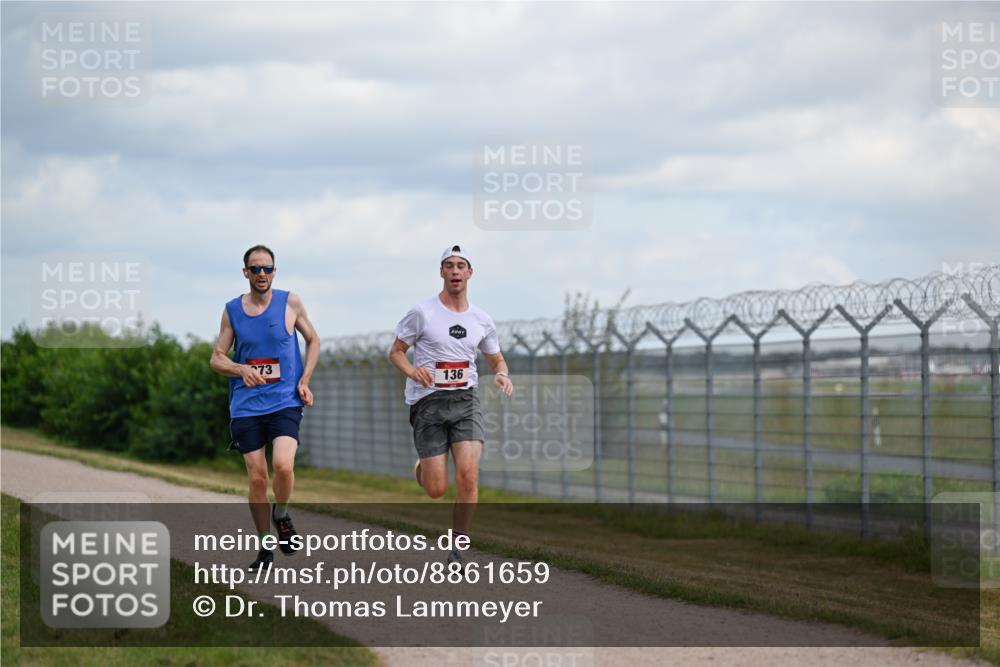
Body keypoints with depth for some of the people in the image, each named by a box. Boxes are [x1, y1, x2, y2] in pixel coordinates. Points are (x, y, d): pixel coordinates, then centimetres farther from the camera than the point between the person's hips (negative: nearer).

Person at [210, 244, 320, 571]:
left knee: (283, 465, -22)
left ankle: (281, 515, 8)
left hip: (285, 401, -1)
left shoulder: (290, 303, 2)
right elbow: (217, 358, 8)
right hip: (246, 406, 1)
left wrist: (304, 381, 3)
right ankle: (265, 548, 14)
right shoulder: (232, 310, 5)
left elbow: (313, 340, 14)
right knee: (257, 479, -2)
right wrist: (241, 370, -13)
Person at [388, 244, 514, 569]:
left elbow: (497, 360, 22)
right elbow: (395, 352, 5)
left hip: (465, 400, 2)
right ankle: (421, 468, 33)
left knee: (468, 476, -17)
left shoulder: (482, 320, 9)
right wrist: (413, 372, -17)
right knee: (437, 489, -6)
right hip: (428, 404, -2)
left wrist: (502, 375, -2)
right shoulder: (422, 312, -2)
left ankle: (457, 550, -4)